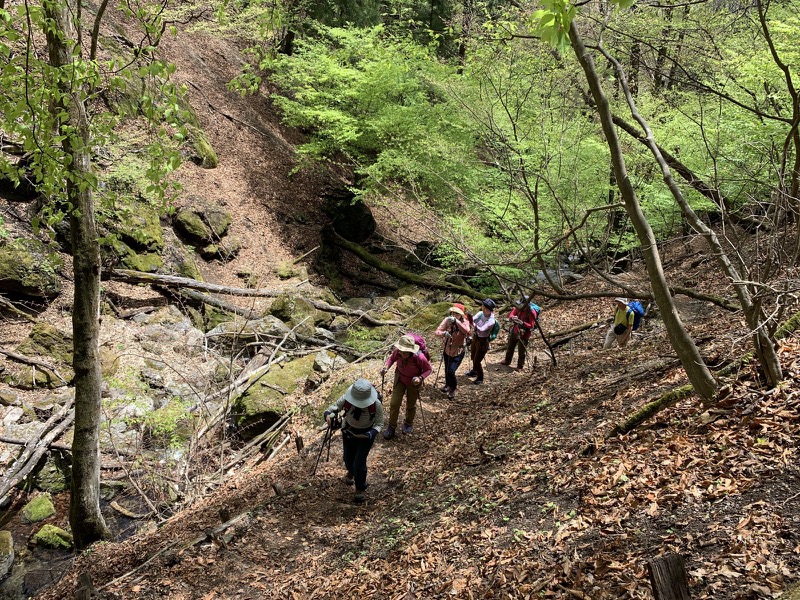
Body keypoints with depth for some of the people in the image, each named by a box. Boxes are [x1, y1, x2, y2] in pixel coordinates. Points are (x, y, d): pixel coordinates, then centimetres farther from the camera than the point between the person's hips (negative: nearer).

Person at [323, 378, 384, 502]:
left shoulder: (376, 405, -32)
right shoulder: (346, 399, -30)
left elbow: (379, 424, -19)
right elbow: (333, 407, -18)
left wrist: (371, 434, -37)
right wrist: (328, 414, -43)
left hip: (366, 434, -3)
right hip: (348, 431, 3)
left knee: (359, 463, -4)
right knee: (348, 458, 21)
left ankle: (360, 488, 29)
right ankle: (351, 472, 62)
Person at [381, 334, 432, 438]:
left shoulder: (419, 357, -38)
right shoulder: (397, 352, -28)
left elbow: (429, 369, -19)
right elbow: (392, 358, -3)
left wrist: (420, 378, -35)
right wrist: (386, 367, -21)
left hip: (414, 382, -2)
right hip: (400, 379, 2)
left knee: (411, 405, 17)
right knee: (394, 403, 0)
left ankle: (408, 424, 46)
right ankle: (391, 427, 21)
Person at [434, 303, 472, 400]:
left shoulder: (464, 322, -18)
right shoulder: (447, 320, -13)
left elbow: (467, 331, -40)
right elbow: (437, 331, -21)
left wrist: (456, 322, -51)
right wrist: (444, 333, -44)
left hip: (458, 352, -3)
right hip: (447, 350, 3)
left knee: (451, 371, -12)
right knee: (446, 370, 22)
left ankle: (453, 389, 15)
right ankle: (448, 385, 51)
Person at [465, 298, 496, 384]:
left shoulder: (491, 321, -29)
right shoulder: (481, 314, -9)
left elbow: (481, 330, -39)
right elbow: (473, 319, -19)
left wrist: (473, 324, -52)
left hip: (483, 341, -7)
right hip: (475, 337, 7)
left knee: (477, 361, 2)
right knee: (473, 357, 25)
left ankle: (480, 378, 27)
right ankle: (474, 371, 52)